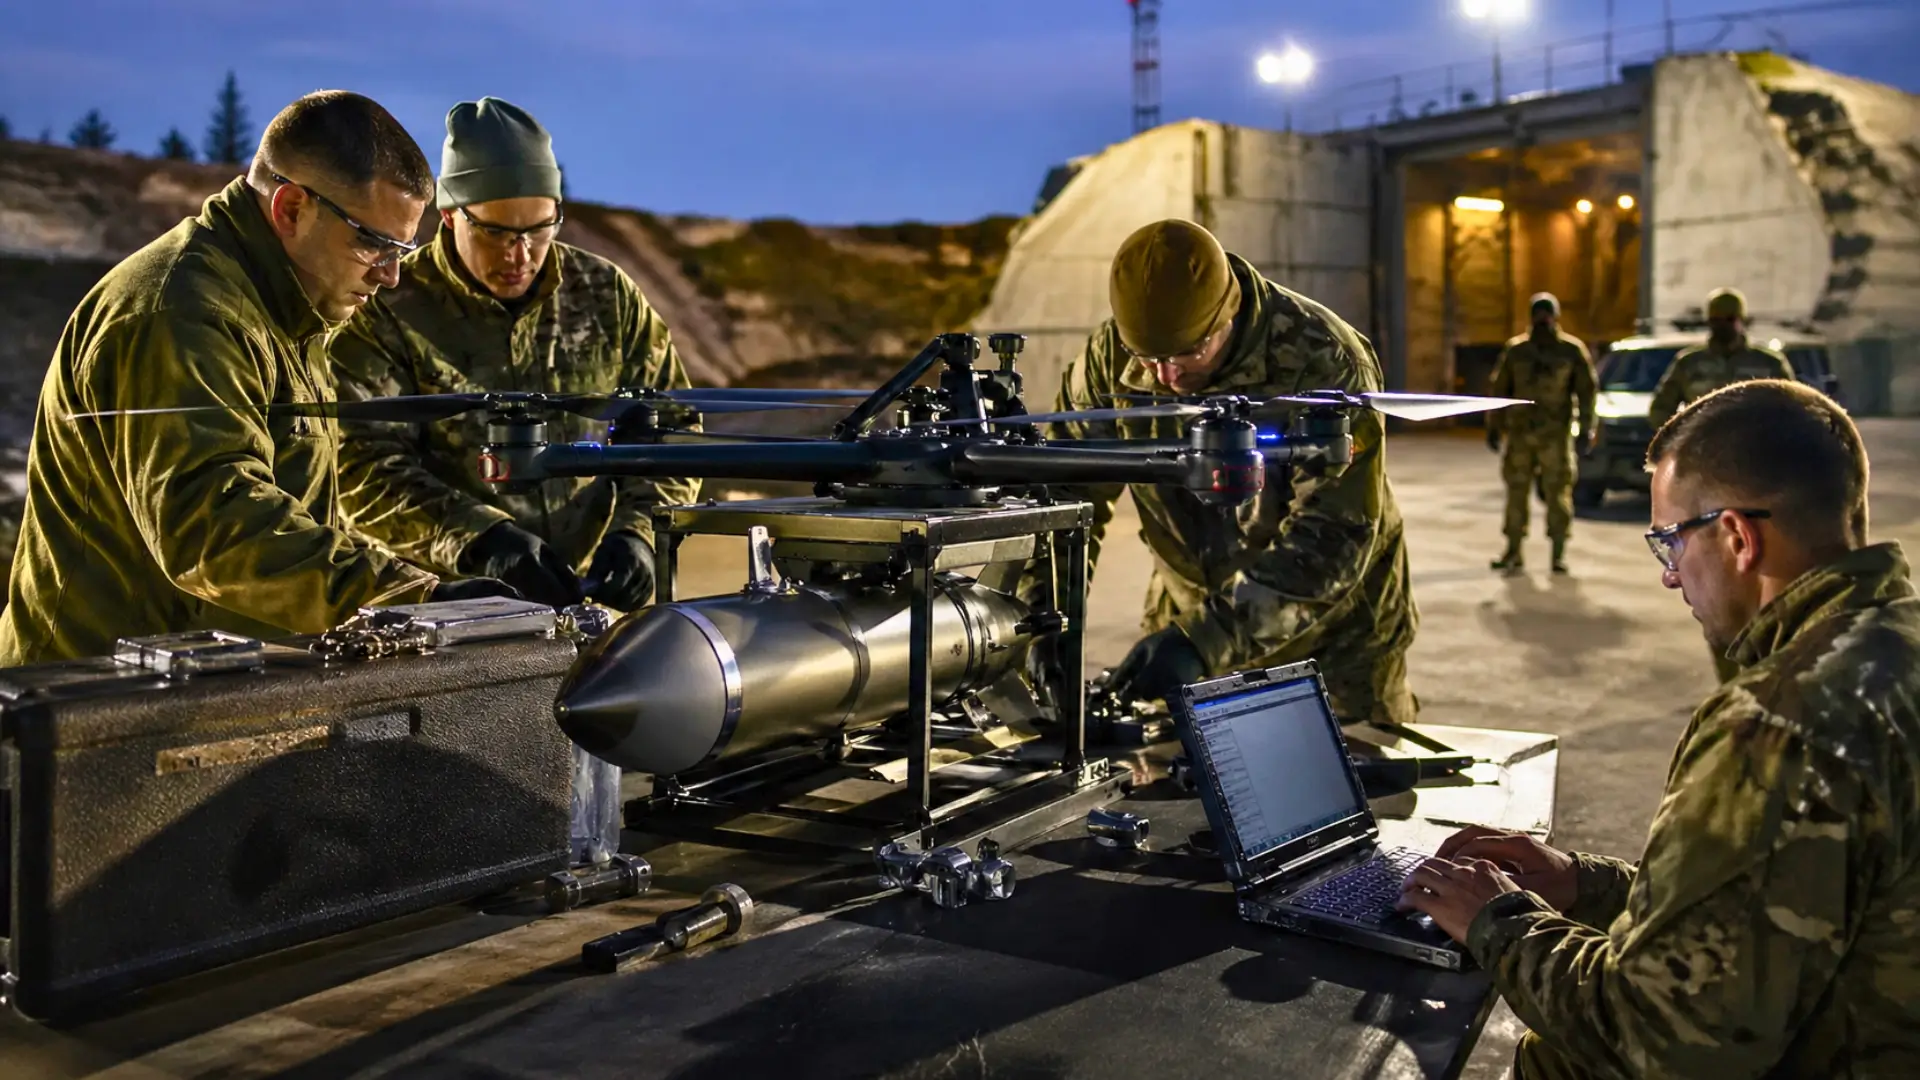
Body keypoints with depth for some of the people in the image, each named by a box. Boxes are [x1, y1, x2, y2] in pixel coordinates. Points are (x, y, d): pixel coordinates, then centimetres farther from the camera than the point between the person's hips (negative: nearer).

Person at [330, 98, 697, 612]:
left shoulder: (607, 295, 11)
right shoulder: (386, 313, 0)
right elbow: (363, 465, -7)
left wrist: (635, 531, -3)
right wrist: (481, 541, -21)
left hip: (594, 603, 3)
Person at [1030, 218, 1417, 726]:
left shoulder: (1323, 363, -27)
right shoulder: (1110, 359, -15)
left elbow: (1333, 540, -31)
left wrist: (1204, 640, -39)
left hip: (1333, 636, -3)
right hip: (1194, 614, 3)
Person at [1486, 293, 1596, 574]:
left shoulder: (1572, 350, 2)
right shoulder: (1515, 350, 8)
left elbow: (1586, 391, 2)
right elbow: (1498, 389, 11)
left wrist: (1586, 430, -3)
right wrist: (1493, 427, 7)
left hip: (1556, 435, -2)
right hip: (1519, 433, 2)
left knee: (1558, 493, -2)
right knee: (1516, 490, 5)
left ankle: (1559, 553, 5)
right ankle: (1514, 551, 14)